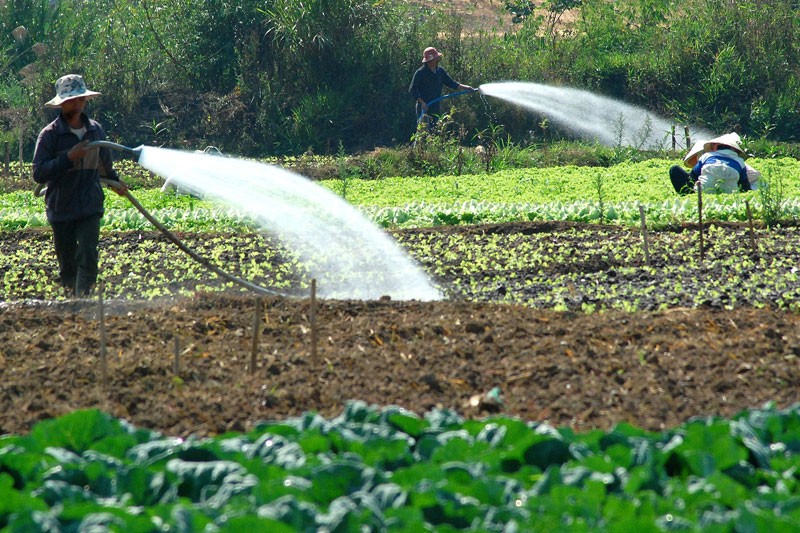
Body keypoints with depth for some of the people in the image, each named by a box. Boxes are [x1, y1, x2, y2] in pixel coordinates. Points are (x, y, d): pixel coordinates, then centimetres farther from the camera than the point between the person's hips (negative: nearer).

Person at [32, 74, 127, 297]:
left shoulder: (95, 130, 7)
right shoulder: (49, 134, -8)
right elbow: (38, 174, -16)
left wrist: (115, 181, 43)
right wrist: (69, 157, -23)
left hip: (90, 207, 2)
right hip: (61, 210, -2)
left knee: (88, 259, -13)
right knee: (67, 264, 6)